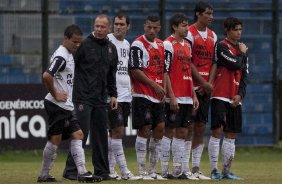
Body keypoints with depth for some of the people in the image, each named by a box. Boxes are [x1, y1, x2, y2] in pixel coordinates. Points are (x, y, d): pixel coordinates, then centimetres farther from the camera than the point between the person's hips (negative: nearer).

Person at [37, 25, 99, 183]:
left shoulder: (69, 55, 15)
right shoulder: (61, 56, -16)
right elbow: (47, 76, -29)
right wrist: (55, 94, -19)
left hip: (66, 106, 10)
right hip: (57, 105, -10)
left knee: (78, 135, 3)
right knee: (55, 138, -4)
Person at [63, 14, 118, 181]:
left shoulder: (111, 49, 13)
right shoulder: (84, 45, -6)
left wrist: (113, 95, 16)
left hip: (101, 99, 6)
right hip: (83, 97, -6)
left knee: (101, 135, 7)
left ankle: (102, 171, 14)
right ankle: (71, 170, -5)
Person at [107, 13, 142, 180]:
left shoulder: (127, 44, 15)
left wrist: (129, 85, 15)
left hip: (125, 95, 8)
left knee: (116, 132, 9)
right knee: (118, 130, -10)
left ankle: (110, 168, 13)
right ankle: (124, 171, -11)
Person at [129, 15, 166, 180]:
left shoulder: (161, 45, 15)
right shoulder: (138, 45, -9)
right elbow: (135, 71, -15)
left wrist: (163, 89, 9)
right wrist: (154, 85, -15)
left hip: (157, 96, 8)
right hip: (142, 95, -8)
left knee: (160, 129, 5)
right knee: (144, 130, -8)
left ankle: (153, 170, 14)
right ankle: (142, 171, -3)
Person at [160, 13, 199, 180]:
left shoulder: (187, 45, 17)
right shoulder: (169, 44, -8)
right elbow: (165, 72, -13)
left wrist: (194, 95, 16)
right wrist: (172, 97, -17)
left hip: (187, 97, 8)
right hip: (174, 98, -8)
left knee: (183, 132, 7)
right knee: (170, 131, -4)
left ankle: (180, 170, 9)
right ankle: (165, 171, -1)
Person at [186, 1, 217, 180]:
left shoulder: (213, 36, 14)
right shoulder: (189, 34, -8)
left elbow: (214, 63, 12)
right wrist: (200, 83, -13)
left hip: (205, 89, 7)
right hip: (191, 87, -7)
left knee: (201, 128, 7)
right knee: (189, 126, -7)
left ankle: (196, 168, 10)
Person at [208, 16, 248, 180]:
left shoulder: (243, 50, 16)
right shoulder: (222, 46, -6)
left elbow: (244, 75, 13)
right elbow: (235, 65, -19)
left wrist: (240, 94, -1)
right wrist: (241, 53, 0)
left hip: (235, 99, 7)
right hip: (220, 96, -7)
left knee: (231, 134, 6)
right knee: (217, 130, -10)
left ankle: (227, 170, 11)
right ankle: (214, 170, -8)